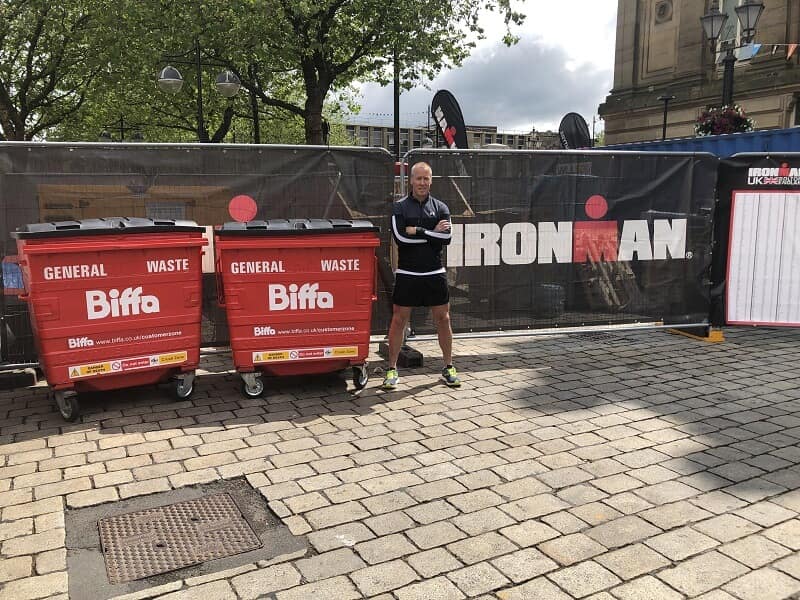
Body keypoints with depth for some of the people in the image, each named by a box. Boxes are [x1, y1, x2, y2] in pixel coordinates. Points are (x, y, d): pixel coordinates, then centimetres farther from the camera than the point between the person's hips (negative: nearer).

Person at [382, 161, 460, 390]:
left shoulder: (440, 207, 7)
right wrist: (432, 233, -10)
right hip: (407, 274, -2)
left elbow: (446, 237, -9)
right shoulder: (400, 207, 2)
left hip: (434, 273, 2)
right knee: (399, 320, 1)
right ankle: (392, 370, 12)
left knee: (443, 319, 7)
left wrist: (417, 231, -13)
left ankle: (448, 367, 21)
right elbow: (399, 236, -14)